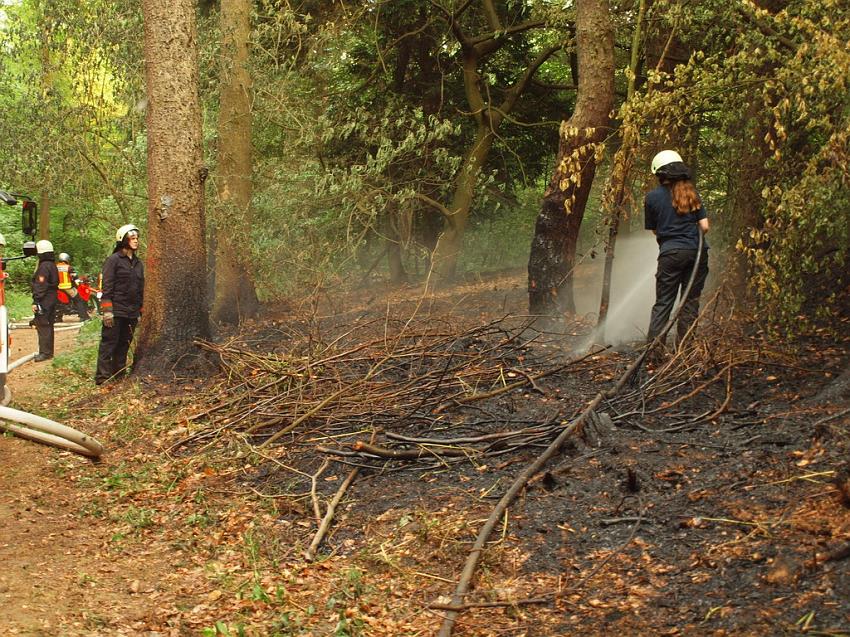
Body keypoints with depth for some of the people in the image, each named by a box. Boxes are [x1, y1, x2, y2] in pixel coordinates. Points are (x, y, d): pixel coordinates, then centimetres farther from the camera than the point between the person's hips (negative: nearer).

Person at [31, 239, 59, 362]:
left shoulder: (44, 266, -15)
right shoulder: (53, 265, 14)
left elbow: (40, 286, -20)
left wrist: (36, 301, -19)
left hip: (44, 301, -10)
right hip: (52, 300, 10)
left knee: (43, 327, -8)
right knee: (48, 326, 14)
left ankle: (45, 353, -10)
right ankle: (49, 352, 20)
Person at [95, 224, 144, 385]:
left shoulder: (138, 263, 15)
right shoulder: (114, 260, -6)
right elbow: (107, 287, -10)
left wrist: (140, 312, 18)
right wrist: (107, 311, -16)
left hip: (132, 313, 7)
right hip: (116, 311, -7)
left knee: (124, 344, 10)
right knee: (109, 343, -6)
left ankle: (118, 375, 17)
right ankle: (103, 377, -5)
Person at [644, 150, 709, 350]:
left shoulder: (652, 197, 1)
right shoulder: (691, 193, 8)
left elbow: (654, 229, 9)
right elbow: (704, 226, 4)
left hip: (671, 253, -2)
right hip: (697, 252, 2)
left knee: (663, 304, 2)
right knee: (690, 304, 9)